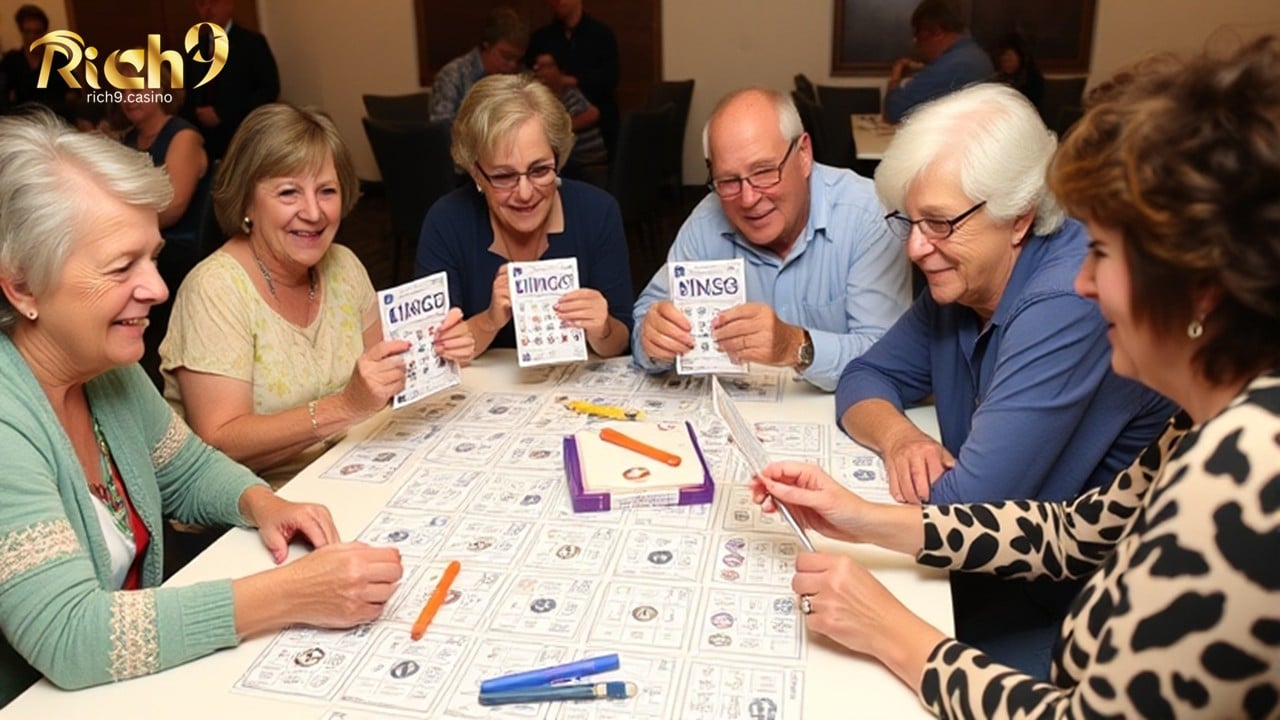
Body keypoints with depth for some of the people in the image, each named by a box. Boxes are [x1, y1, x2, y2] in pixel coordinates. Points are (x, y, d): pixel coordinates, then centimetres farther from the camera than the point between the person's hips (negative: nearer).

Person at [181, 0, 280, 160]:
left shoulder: (251, 42, -1)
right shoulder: (194, 49, 15)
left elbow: (269, 89, -9)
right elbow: (192, 98, 18)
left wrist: (221, 113, -13)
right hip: (205, 143, 4)